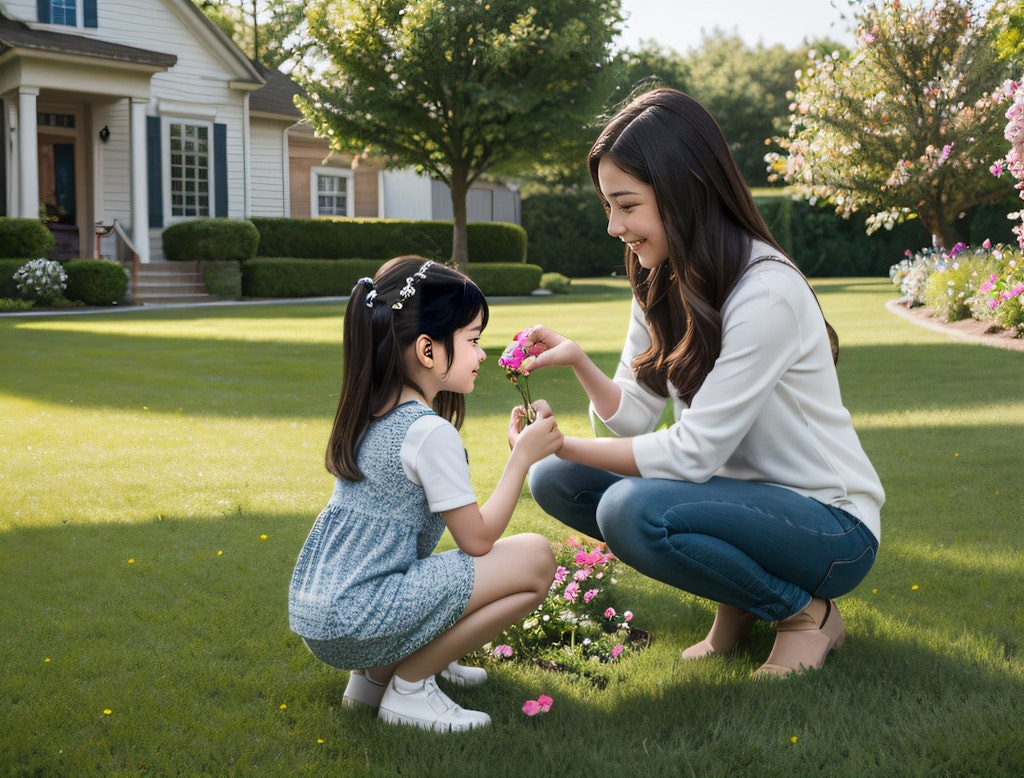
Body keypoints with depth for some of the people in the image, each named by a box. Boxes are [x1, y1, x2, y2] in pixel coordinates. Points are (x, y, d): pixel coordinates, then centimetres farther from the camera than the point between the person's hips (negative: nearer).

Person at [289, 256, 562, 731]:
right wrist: (522, 457, -2)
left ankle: (376, 672, 15)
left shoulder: (370, 414, 12)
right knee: (535, 558, -9)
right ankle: (409, 685, -3)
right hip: (354, 620, -9)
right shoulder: (431, 432, -15)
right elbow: (477, 539, -10)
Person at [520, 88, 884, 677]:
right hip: (740, 491, 8)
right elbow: (634, 415, 0)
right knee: (555, 481, -4)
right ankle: (739, 598, 8)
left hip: (829, 523, -8)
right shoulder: (662, 283, 2)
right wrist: (578, 362, -18)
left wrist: (565, 444, -19)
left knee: (631, 510, -31)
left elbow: (694, 452, -25)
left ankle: (808, 613, -5)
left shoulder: (765, 292, -24)